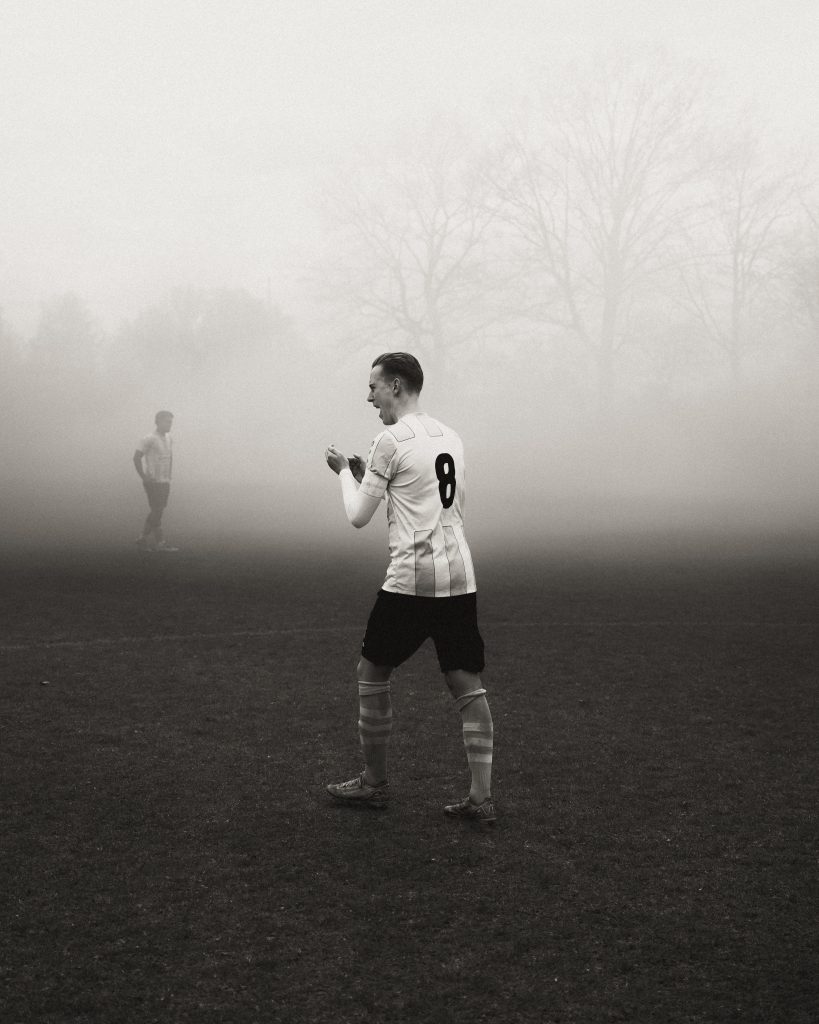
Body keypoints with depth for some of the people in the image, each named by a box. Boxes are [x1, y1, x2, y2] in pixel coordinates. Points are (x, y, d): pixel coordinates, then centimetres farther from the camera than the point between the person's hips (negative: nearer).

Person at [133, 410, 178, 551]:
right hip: (153, 482, -8)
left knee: (157, 512, 9)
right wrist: (144, 476, -14)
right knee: (156, 511, -7)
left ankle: (142, 539, 17)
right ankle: (159, 543, -4)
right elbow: (137, 457, -13)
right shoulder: (149, 439, -12)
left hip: (165, 482, 8)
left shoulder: (168, 439, 12)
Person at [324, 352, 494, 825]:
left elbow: (359, 517, -3)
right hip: (461, 577, 6)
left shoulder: (392, 440, -7)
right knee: (467, 683, 6)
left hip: (411, 577, -6)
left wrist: (346, 472, 15)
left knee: (373, 673, 11)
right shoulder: (450, 437, 15)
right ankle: (482, 797, 3)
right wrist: (369, 474, 25)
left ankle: (375, 783, 20)